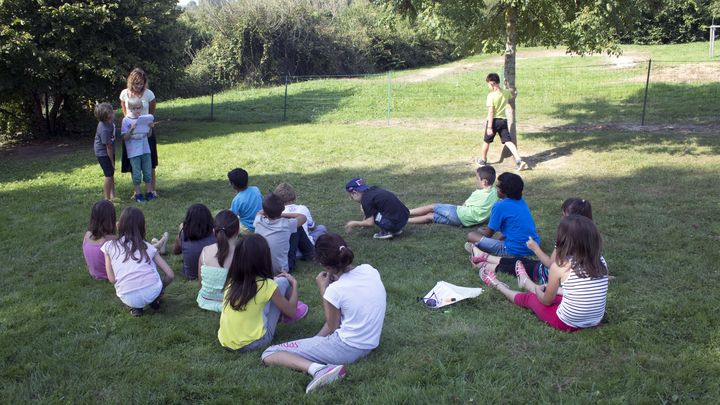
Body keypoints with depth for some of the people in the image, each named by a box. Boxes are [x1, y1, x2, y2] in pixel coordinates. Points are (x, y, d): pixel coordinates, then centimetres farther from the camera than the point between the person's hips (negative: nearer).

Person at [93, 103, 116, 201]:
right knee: (109, 175, -5)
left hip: (109, 152, 9)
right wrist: (112, 162, -15)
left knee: (111, 174, 14)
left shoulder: (110, 122, -9)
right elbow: (108, 147, -24)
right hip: (103, 153, -9)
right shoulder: (104, 129, -32)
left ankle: (112, 196, 22)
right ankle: (107, 198, 5)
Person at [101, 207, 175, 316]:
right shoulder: (148, 247, 13)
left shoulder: (109, 246, 10)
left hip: (129, 299, -1)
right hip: (152, 292, 1)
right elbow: (170, 275, 11)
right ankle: (154, 300, 24)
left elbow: (112, 279, 6)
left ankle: (136, 307, 13)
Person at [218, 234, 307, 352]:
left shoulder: (231, 281, -2)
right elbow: (291, 312, -1)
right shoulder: (266, 285, -15)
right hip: (253, 344, -5)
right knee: (282, 281, 4)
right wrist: (294, 284, 13)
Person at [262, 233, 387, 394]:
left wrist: (323, 289, -1)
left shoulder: (335, 290, -21)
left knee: (268, 355, -3)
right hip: (369, 345, 7)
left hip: (346, 348, -7)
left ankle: (319, 369, -22)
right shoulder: (370, 270, -5)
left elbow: (332, 327, -4)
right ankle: (316, 344, 21)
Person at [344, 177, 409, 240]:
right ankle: (396, 229, 16)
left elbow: (370, 222, -8)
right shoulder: (373, 189, 14)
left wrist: (354, 224, 5)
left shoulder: (366, 199, -10)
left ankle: (386, 232, -1)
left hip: (395, 223, -9)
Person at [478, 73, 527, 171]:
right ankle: (519, 160, -15)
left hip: (494, 120, -5)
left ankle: (483, 161, 32)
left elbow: (490, 112, -19)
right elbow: (511, 97, 25)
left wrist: (489, 127, -19)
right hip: (503, 120, 5)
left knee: (486, 141, 16)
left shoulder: (491, 95, -16)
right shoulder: (506, 92, 0)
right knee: (508, 141, 0)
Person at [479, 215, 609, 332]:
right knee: (554, 293, 31)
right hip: (595, 321, 5)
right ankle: (526, 282, 60)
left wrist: (537, 289, 18)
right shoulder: (601, 262, -6)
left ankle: (500, 286, 49)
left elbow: (547, 301, -5)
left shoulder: (560, 266, -19)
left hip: (567, 323, -5)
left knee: (528, 297, 21)